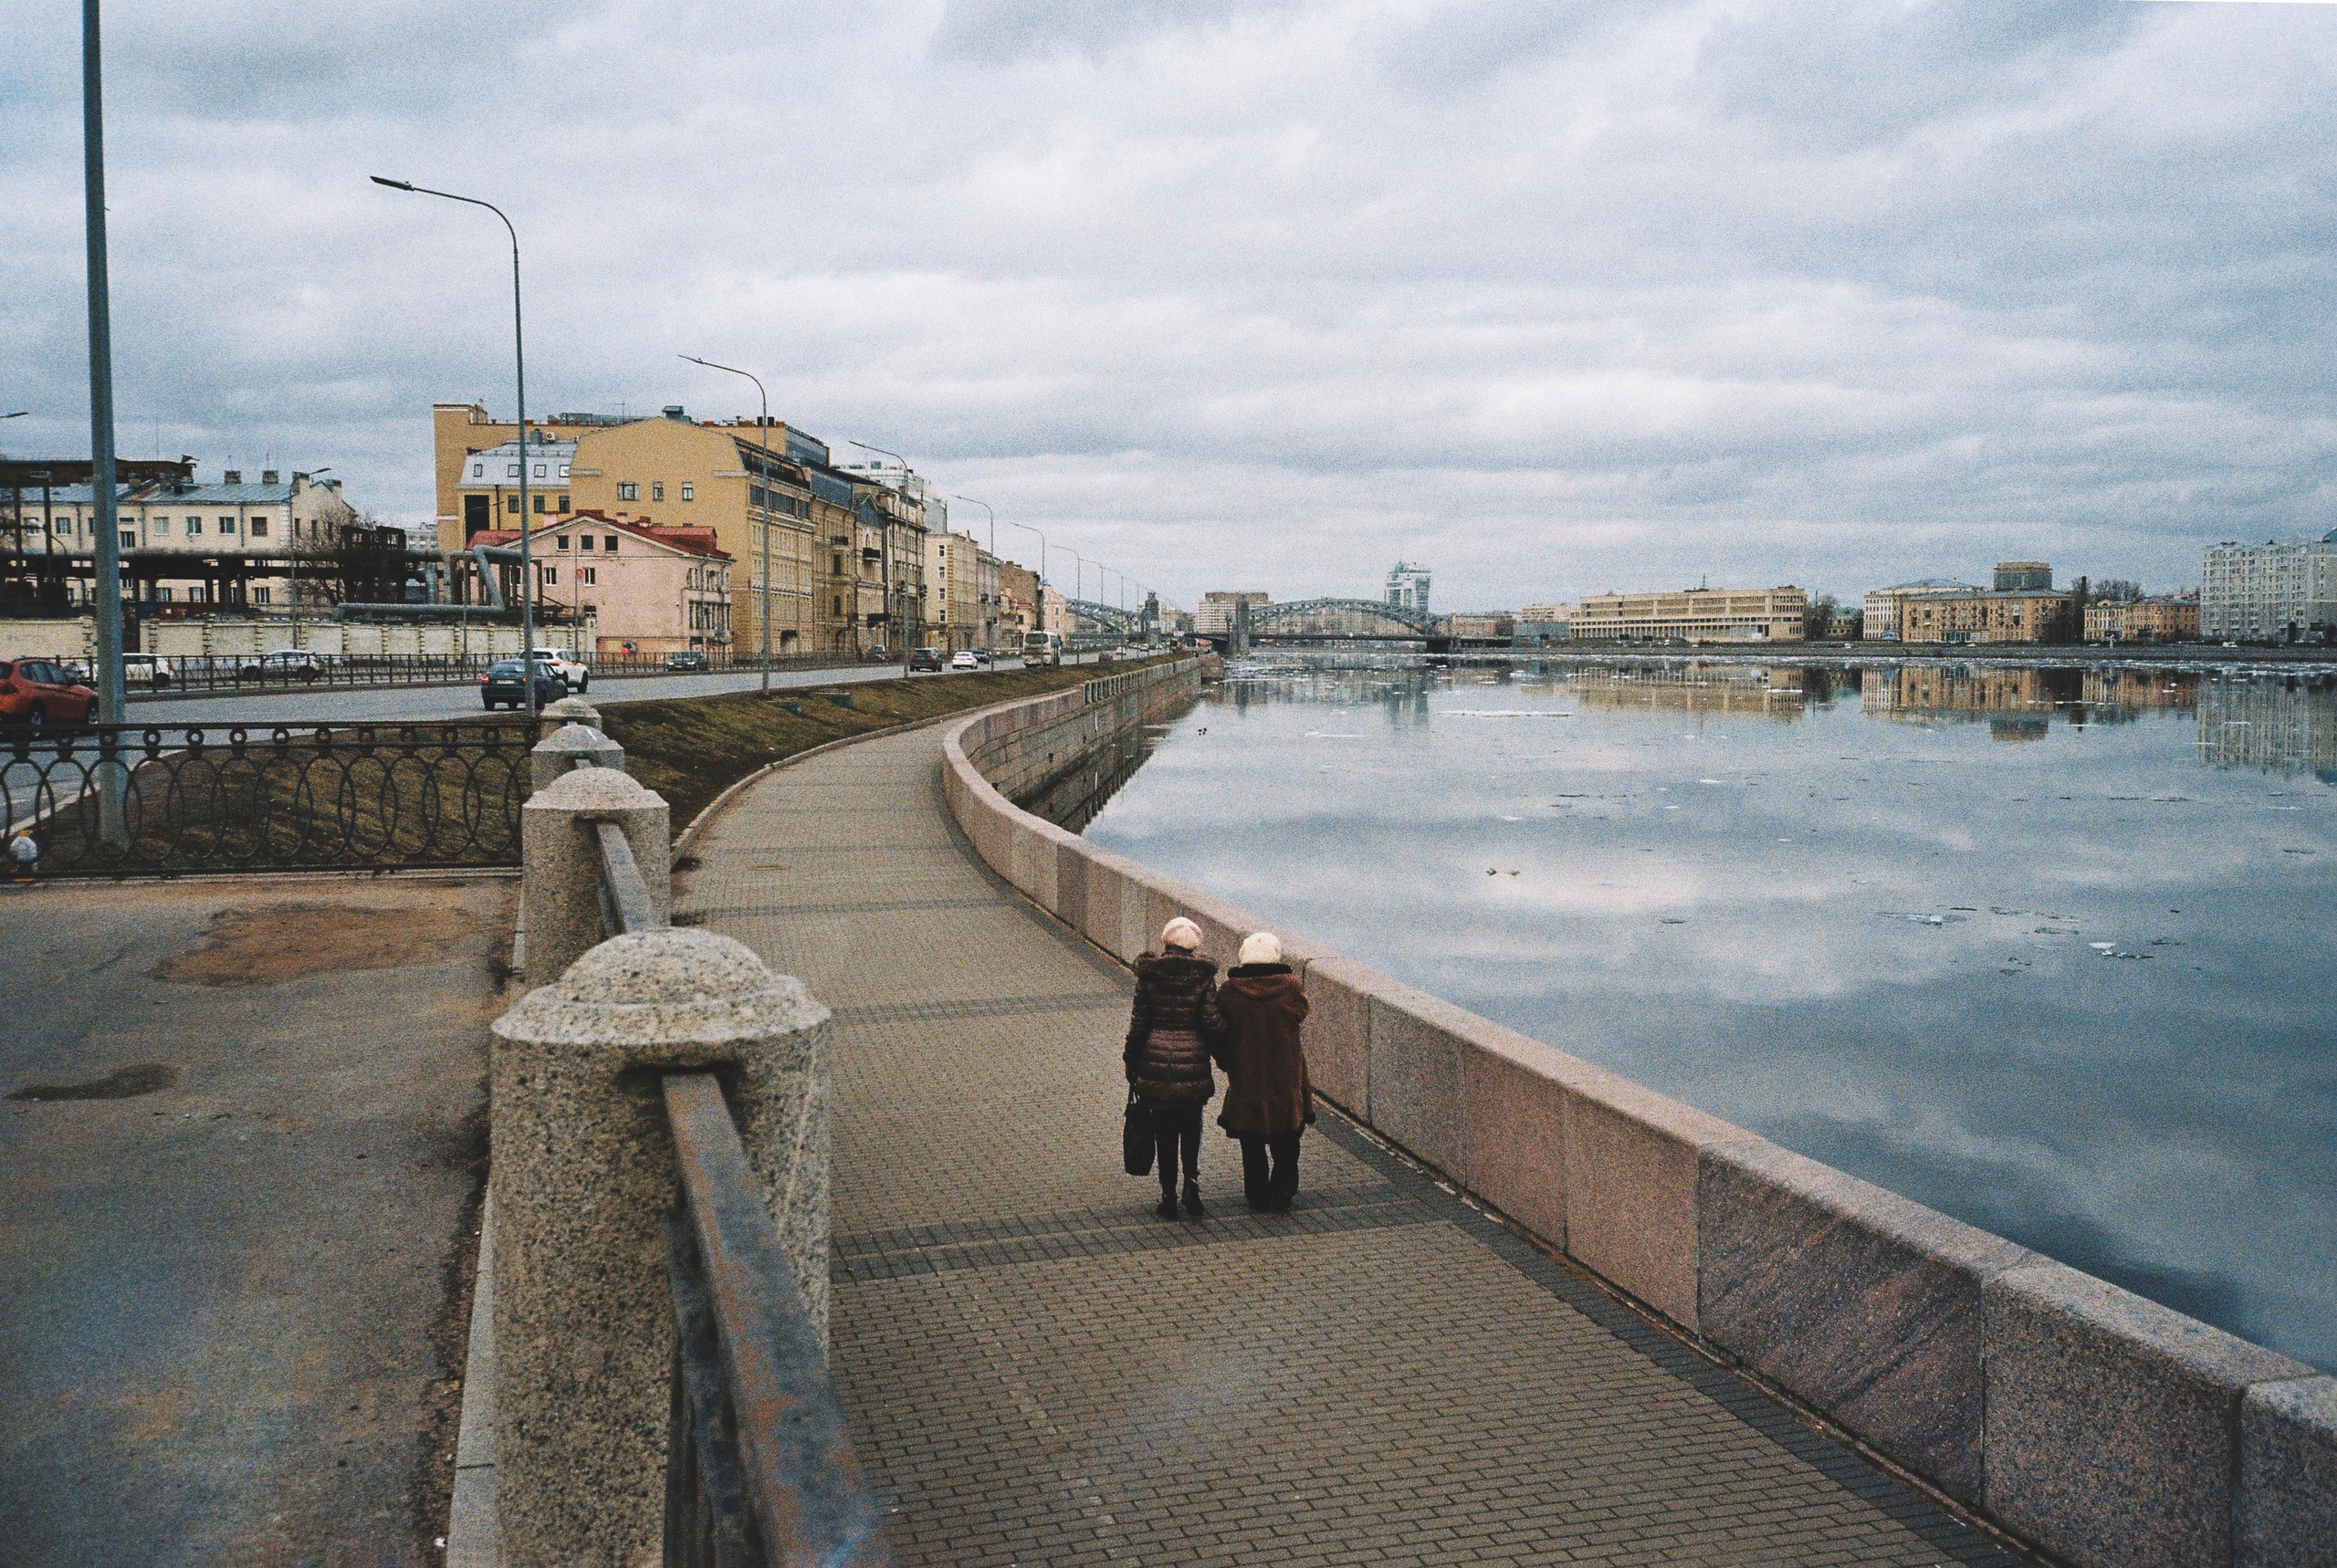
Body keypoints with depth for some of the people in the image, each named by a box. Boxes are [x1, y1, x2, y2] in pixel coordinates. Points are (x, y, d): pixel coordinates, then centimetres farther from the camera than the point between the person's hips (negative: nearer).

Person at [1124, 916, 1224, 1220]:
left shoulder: (1148, 974, -4)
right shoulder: (1203, 976, -7)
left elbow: (1138, 1024, -2)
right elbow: (1211, 1023, -10)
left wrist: (1131, 1063, 8)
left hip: (1156, 1063, 1)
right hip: (1193, 1065, 0)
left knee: (1164, 1132, 11)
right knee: (1191, 1127, 17)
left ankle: (1168, 1196, 12)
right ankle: (1192, 1180, -1)